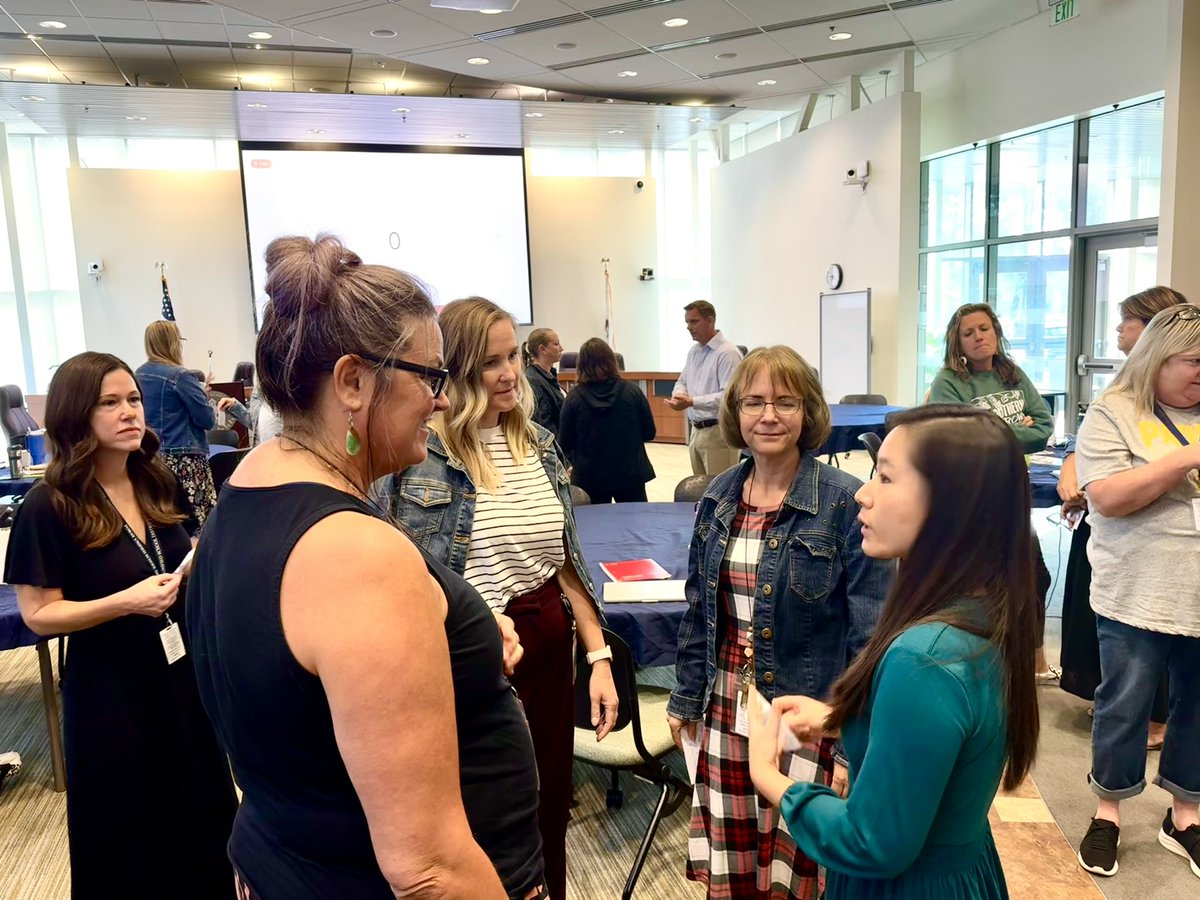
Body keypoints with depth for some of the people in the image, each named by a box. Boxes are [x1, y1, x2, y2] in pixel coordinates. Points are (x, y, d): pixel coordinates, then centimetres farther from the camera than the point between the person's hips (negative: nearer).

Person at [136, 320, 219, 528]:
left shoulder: (139, 375, 9)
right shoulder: (181, 376, -12)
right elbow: (207, 419, -11)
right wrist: (203, 393, 6)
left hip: (151, 456, 8)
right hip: (185, 457, -8)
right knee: (204, 519, -6)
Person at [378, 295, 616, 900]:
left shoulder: (538, 444, 4)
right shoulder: (417, 453, -13)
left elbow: (567, 561, 9)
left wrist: (599, 655, 5)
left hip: (549, 648, 5)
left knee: (549, 809, 19)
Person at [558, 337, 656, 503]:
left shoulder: (574, 397, -10)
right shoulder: (632, 391, -6)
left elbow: (565, 443, -6)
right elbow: (649, 433, 1)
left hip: (590, 477, 0)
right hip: (630, 473, 1)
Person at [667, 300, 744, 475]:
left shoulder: (727, 352, -14)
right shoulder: (693, 351, 14)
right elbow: (682, 382, 21)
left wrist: (692, 402, -27)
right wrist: (679, 395, -4)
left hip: (718, 431, -9)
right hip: (696, 430, 9)